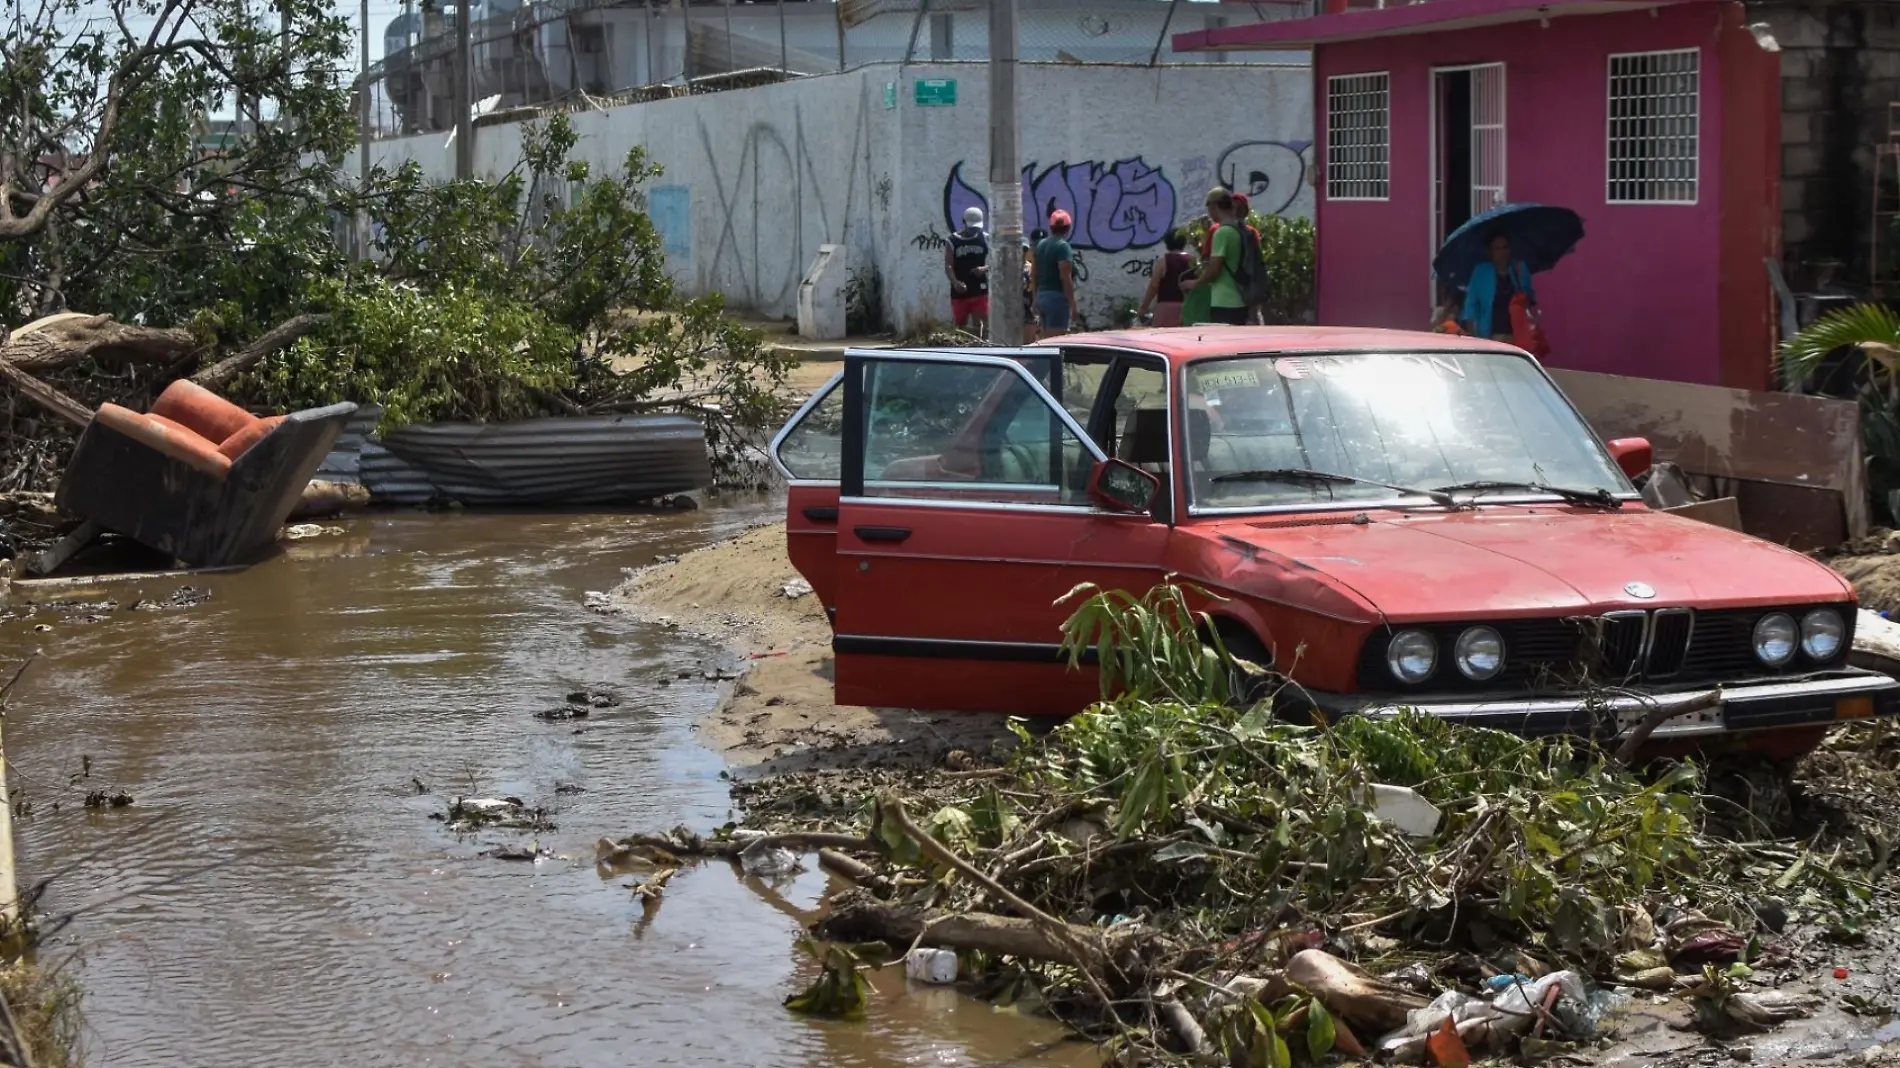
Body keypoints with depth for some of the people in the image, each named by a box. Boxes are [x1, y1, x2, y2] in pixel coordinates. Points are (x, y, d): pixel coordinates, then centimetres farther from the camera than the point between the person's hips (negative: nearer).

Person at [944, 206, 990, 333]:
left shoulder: (985, 239, 5)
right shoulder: (953, 241, -1)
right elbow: (948, 266, -7)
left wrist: (985, 269, -16)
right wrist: (955, 282, -26)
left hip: (980, 290, 0)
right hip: (960, 291, 0)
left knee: (978, 323, -4)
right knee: (959, 325, 7)